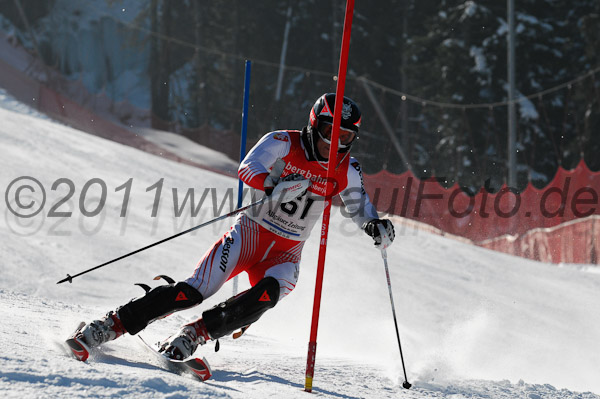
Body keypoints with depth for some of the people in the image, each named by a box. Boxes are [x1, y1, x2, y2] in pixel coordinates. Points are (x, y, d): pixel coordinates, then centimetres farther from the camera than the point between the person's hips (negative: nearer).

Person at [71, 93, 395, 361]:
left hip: (285, 253, 3)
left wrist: (375, 226, -3)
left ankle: (194, 334, -25)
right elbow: (247, 170, -22)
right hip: (250, 232, -3)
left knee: (267, 293, -32)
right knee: (195, 291, -20)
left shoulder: (346, 171, 2)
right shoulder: (282, 143, -8)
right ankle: (113, 324, -13)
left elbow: (359, 206, 19)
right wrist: (276, 188, -41)